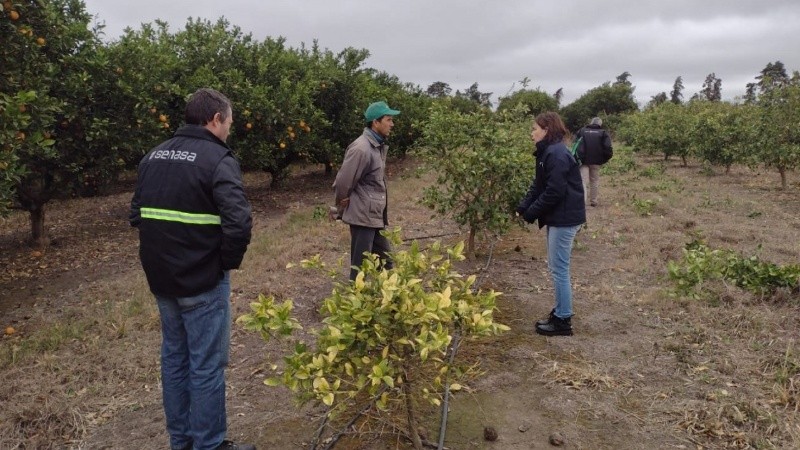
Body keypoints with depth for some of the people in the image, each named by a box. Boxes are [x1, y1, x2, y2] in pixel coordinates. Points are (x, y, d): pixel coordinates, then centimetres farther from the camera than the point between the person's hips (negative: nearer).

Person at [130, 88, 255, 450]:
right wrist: (229, 261, -10)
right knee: (207, 366, 5)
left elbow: (137, 214, 15)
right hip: (202, 281, -7)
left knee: (174, 357, 19)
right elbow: (238, 223, -27)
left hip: (160, 278, 8)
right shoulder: (217, 159, -15)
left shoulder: (154, 156, 8)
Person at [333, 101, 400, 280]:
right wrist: (343, 210, -4)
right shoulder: (361, 149, -20)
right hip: (363, 216, -9)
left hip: (377, 216, 9)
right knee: (361, 266, 1)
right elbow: (343, 183, -18)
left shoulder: (379, 145, 9)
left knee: (385, 261, 17)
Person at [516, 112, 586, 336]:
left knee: (559, 269, -2)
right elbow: (538, 185, 12)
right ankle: (559, 313, 27)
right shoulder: (547, 152, 13)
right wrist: (523, 206, -1)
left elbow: (554, 191, -23)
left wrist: (531, 212, -14)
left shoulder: (557, 154, -19)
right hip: (557, 217, 10)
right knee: (556, 267, 16)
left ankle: (563, 321, 8)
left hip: (565, 218, -10)